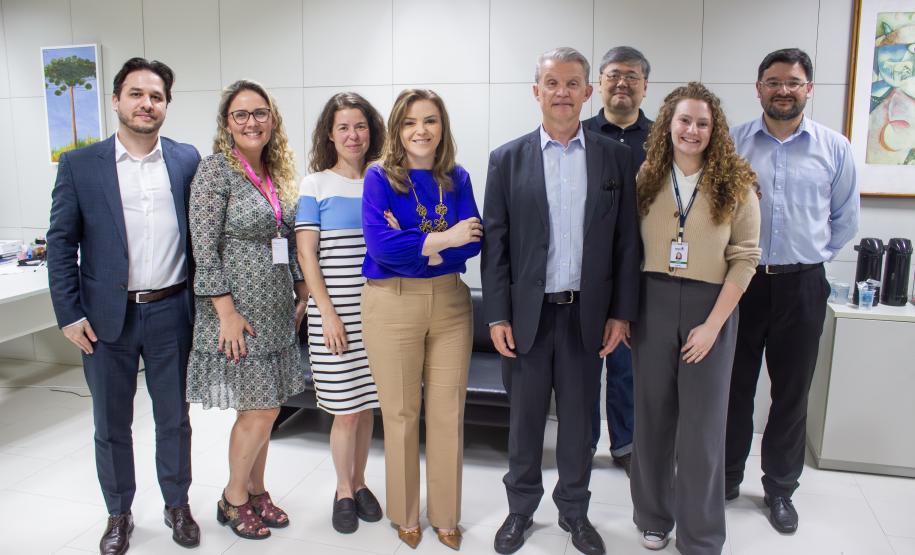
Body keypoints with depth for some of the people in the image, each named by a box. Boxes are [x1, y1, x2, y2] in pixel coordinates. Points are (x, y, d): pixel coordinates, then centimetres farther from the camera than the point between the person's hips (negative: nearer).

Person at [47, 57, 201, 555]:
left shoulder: (187, 160, 2)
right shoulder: (80, 165, -1)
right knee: (111, 424, 13)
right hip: (107, 317, 0)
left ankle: (177, 505, 32)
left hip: (171, 312, 1)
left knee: (174, 419, 13)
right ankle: (118, 513, 33)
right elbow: (61, 244, -1)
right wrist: (70, 315, -5)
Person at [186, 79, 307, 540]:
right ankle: (233, 498, 20)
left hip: (276, 311, 6)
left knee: (262, 407, 13)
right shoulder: (215, 169, -10)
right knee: (261, 409, -2)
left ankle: (256, 491, 30)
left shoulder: (278, 174, 10)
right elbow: (204, 248, -15)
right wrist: (227, 313, -18)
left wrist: (303, 294, 10)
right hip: (239, 311, -6)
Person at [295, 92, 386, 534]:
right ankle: (343, 491, 24)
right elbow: (307, 256, -4)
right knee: (346, 409, 2)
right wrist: (328, 313, -10)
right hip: (334, 312, -3)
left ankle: (359, 483, 30)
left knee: (367, 403, 11)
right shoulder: (315, 185, -1)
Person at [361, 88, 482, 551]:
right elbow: (381, 246, -16)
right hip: (393, 304, -3)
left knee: (448, 413, 9)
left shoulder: (457, 178, 6)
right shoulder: (380, 177, -4)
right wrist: (442, 240, -13)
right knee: (400, 414, 9)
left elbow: (472, 241, -6)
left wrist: (412, 244, -16)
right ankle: (405, 515, 30)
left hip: (450, 301, 3)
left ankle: (445, 516, 28)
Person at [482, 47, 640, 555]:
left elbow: (626, 242, 4)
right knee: (525, 418, 12)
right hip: (527, 313, -1)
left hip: (587, 312, 1)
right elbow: (495, 243, -1)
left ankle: (574, 510, 33)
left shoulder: (615, 157, 3)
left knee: (578, 417, 14)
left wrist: (621, 313, 0)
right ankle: (521, 509, 32)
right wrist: (497, 316, -6)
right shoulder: (507, 159, 0)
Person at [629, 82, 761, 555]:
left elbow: (745, 258, -5)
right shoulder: (646, 179, 3)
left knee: (702, 424, 5)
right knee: (652, 416, 11)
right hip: (653, 303, 2)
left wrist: (713, 324, -11)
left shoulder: (736, 184, -3)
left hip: (710, 306, -2)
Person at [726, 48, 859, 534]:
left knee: (791, 391, 11)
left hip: (802, 285, 1)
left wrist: (812, 259, 10)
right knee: (735, 386, 10)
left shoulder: (834, 148, 3)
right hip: (741, 280, -1)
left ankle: (780, 487, 28)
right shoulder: (732, 143, -1)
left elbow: (845, 218, 12)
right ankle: (727, 476, 27)